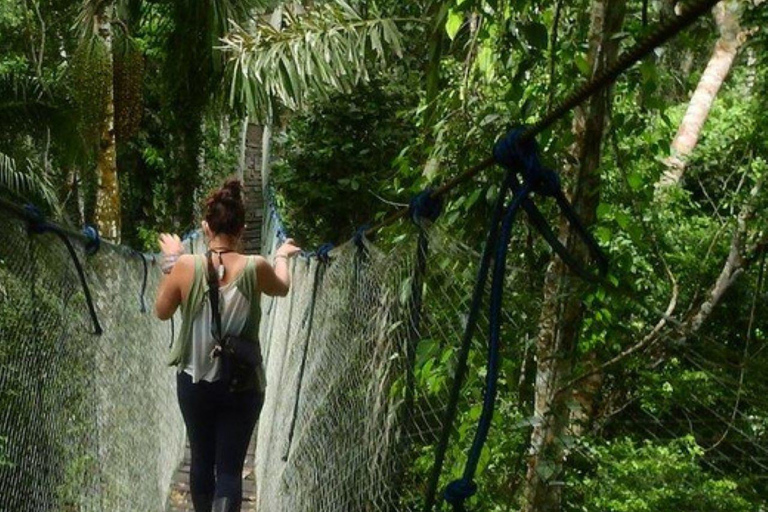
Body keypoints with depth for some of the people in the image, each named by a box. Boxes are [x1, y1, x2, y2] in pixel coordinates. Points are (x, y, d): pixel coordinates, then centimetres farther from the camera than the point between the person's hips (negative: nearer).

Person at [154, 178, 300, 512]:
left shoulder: (185, 266, -12)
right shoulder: (255, 268, -11)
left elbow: (162, 312, 5)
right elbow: (282, 288, 13)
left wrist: (170, 261, 13)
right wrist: (282, 255, 32)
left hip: (194, 381, 1)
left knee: (201, 460, 18)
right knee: (230, 468, 2)